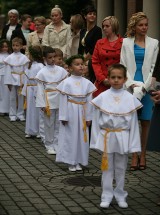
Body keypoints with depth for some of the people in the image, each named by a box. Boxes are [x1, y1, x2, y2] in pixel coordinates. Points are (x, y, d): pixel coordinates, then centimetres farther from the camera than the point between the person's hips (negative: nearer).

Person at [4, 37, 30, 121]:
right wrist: (8, 82, -4)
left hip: (21, 80, 0)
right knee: (12, 97, 5)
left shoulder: (24, 58, -1)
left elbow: (26, 70, 0)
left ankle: (20, 114, 15)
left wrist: (24, 82, -4)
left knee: (21, 97, 6)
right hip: (12, 80, 0)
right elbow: (7, 70, -1)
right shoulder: (9, 58, -2)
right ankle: (12, 115, 11)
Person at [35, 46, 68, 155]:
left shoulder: (61, 70, 1)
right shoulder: (42, 73, -5)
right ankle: (49, 145, 17)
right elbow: (40, 90, -4)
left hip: (60, 101, 2)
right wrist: (42, 104, -8)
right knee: (49, 125, 6)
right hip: (49, 102, -2)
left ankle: (56, 144, 18)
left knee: (58, 124, 8)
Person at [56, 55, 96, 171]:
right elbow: (63, 101, -6)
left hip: (82, 114, 3)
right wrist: (63, 117, -7)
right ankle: (71, 162, 14)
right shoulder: (67, 83, -8)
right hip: (70, 113, -3)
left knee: (82, 137, 8)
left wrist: (88, 117, 3)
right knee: (70, 136, 4)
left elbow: (89, 101, 3)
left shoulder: (87, 83, 0)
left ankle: (79, 161, 20)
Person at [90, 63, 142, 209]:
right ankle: (107, 196, 15)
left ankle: (120, 195, 21)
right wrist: (96, 140, -1)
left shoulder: (130, 98, -3)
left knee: (121, 168, 10)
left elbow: (133, 123, -1)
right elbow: (96, 120, 1)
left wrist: (133, 144, -3)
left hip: (122, 138, 0)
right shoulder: (102, 97, -4)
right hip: (107, 137, 0)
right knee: (107, 168, 7)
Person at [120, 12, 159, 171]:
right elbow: (123, 65, 3)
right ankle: (134, 155, 3)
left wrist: (145, 86, -8)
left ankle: (142, 154, 13)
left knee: (145, 122, 4)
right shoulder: (126, 43, 6)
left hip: (146, 87, 0)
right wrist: (132, 84, -9)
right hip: (130, 86, 0)